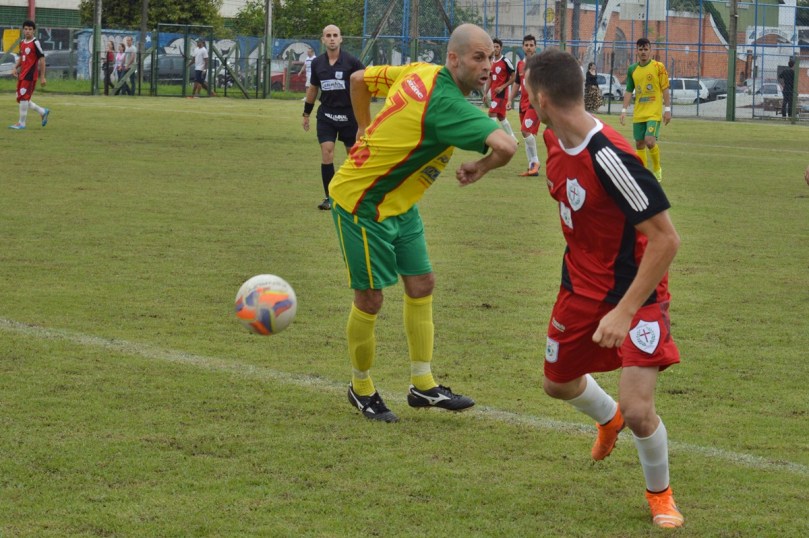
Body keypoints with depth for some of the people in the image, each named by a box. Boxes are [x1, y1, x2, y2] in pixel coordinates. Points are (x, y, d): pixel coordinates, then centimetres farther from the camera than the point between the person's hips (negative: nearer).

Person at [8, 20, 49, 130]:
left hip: (30, 75, -8)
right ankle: (43, 112, 25)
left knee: (24, 98, -11)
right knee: (21, 99, 10)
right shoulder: (22, 42, 13)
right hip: (22, 75, 8)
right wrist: (15, 68, 8)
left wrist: (42, 77, -13)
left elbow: (42, 60, -11)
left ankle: (21, 123, -4)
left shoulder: (35, 43, -11)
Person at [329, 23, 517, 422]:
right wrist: (481, 168, -21)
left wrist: (367, 131, 22)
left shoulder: (421, 72, -2)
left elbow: (359, 79, 12)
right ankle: (361, 389, 19)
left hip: (399, 206, 10)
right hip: (362, 205, -10)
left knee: (421, 285, 10)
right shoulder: (445, 104, -29)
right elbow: (505, 146, -41)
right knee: (370, 299, 0)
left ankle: (422, 386, 17)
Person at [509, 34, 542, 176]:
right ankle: (532, 167, 12)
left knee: (526, 130, -20)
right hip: (523, 103, 7)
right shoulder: (520, 64, 13)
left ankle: (535, 161, -9)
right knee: (527, 133, 8)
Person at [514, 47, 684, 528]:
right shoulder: (555, 142, -6)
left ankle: (660, 493, 14)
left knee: (638, 411, -17)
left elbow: (666, 239, -30)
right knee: (558, 384, 23)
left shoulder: (610, 158, -32)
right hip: (582, 286, 8)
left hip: (634, 293, -8)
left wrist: (624, 312, -30)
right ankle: (608, 418, 58)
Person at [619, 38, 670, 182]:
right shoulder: (632, 69, 8)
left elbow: (665, 89, -3)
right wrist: (624, 110, 4)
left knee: (650, 140, -19)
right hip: (638, 114, 5)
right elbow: (629, 91, 12)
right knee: (639, 144, 6)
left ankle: (657, 168, 3)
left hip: (654, 112, -5)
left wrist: (667, 109, -7)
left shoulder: (658, 67, -4)